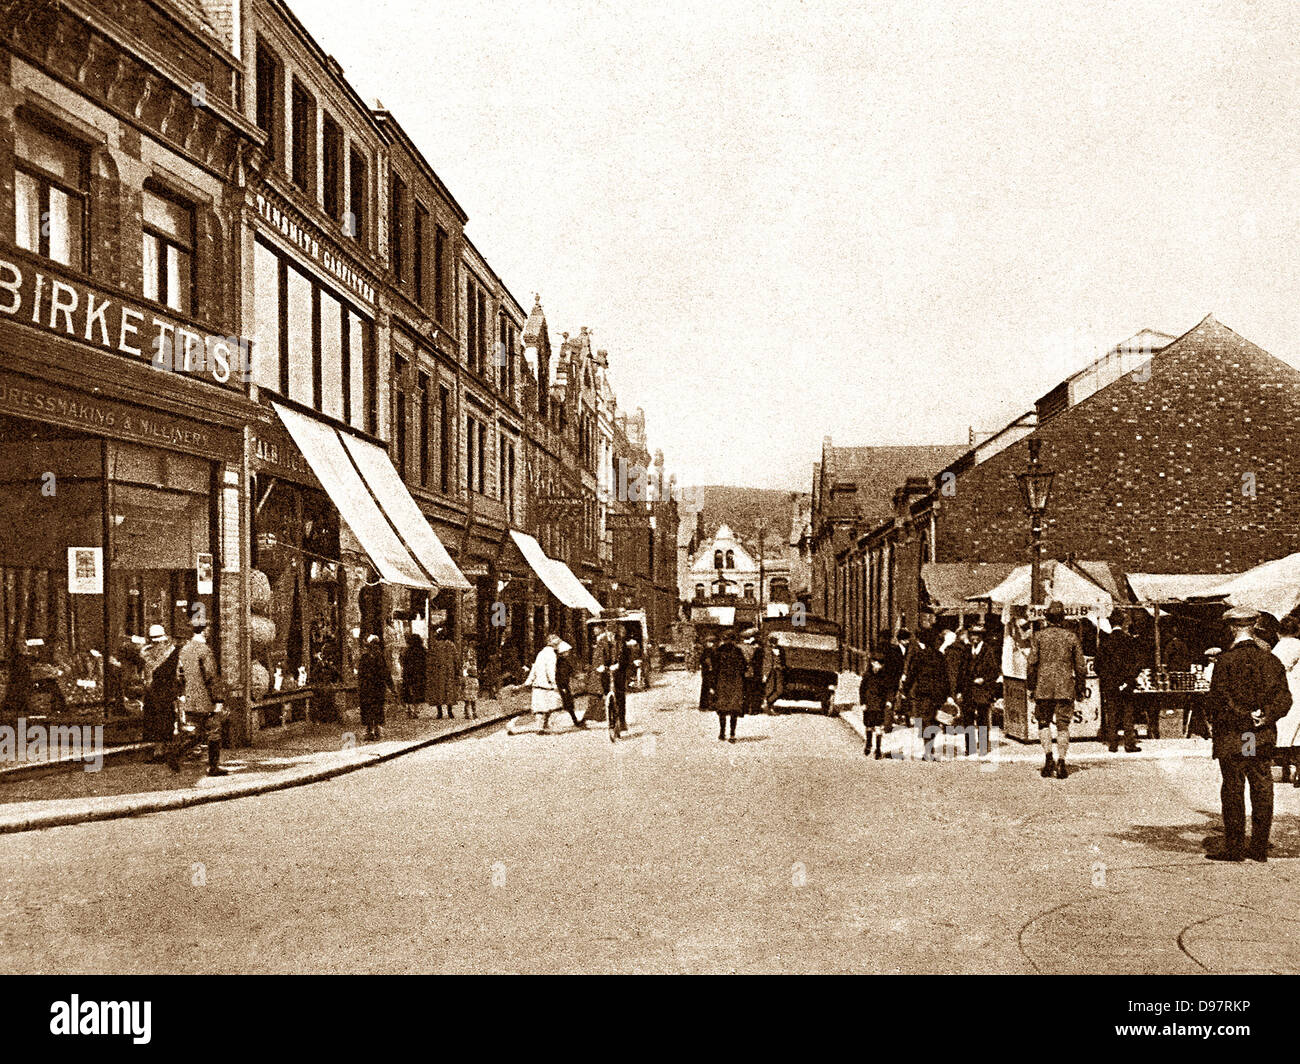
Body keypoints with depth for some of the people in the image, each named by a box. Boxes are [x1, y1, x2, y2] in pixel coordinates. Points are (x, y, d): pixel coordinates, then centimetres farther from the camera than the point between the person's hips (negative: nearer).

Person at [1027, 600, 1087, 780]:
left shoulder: (1040, 636, -1)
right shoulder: (1072, 637, 1)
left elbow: (1032, 663, 0)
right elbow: (1080, 666, 4)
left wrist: (1032, 686, 8)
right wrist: (1081, 687, 13)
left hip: (1044, 686, 0)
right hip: (1065, 687, 0)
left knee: (1044, 722, 11)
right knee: (1063, 725, 3)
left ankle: (1048, 755, -7)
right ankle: (1061, 762, -1)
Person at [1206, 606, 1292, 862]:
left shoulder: (1226, 661, -11)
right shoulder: (1271, 660, 5)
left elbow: (1219, 700, -15)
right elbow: (1284, 697, 2)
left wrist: (1246, 716, -10)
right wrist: (1266, 716, -9)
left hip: (1232, 738, -5)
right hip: (1264, 738, 5)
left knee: (1233, 792, 1)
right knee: (1262, 791, 9)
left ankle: (1234, 848, 5)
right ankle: (1260, 847, 15)